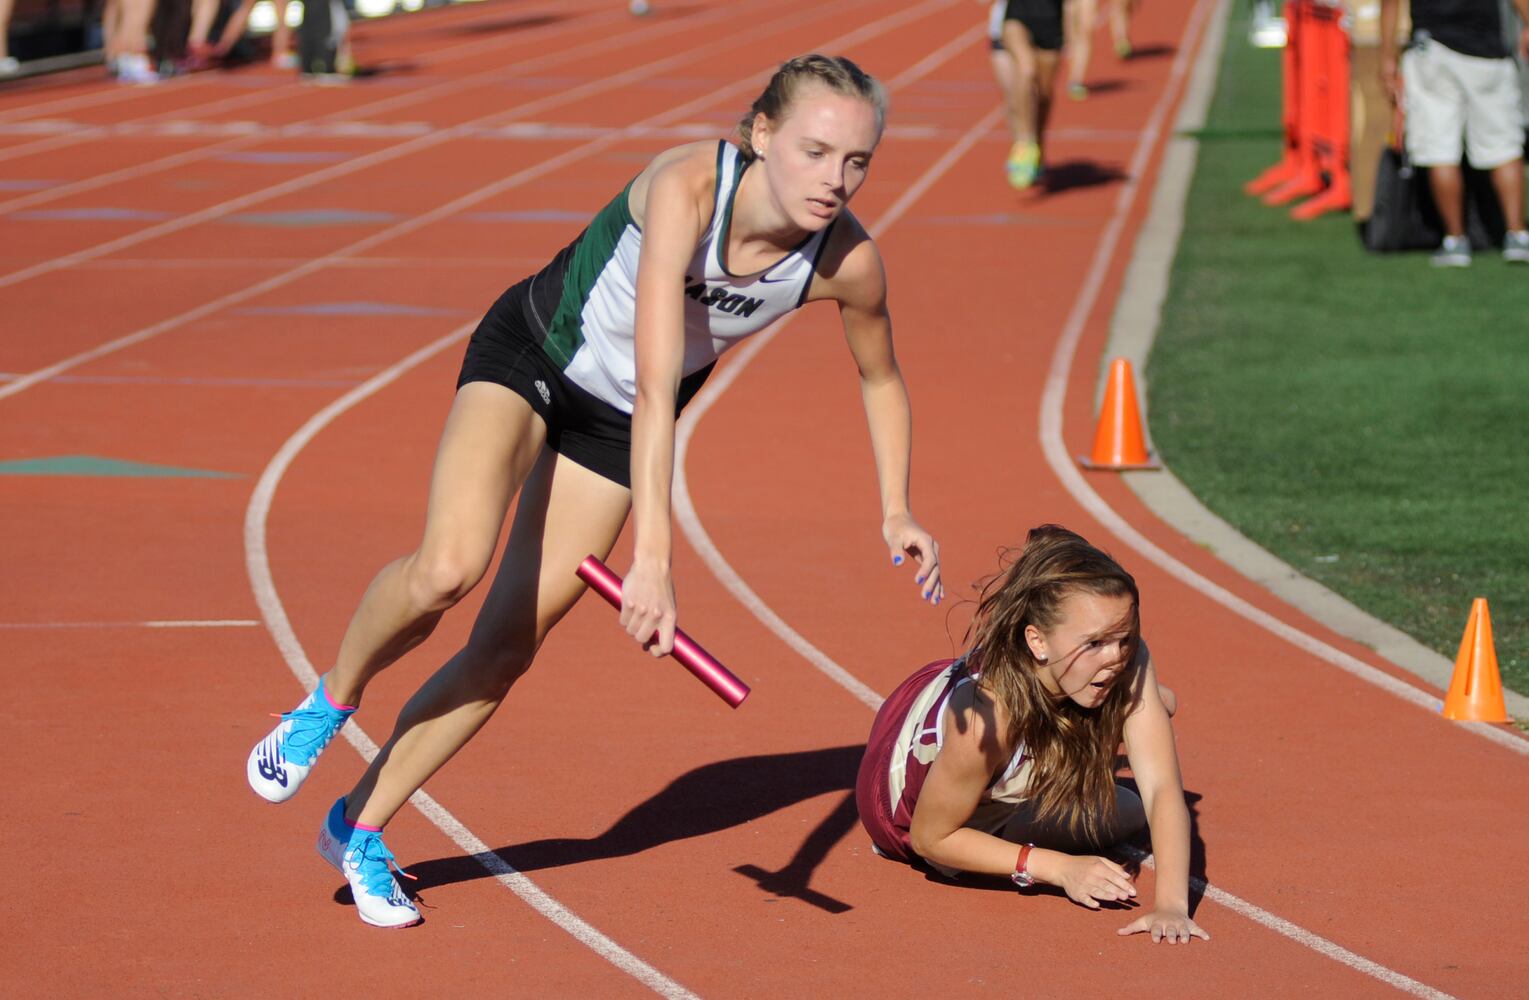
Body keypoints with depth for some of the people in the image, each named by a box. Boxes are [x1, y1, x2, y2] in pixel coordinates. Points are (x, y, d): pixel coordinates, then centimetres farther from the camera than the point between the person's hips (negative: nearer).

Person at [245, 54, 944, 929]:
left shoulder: (850, 263, -23)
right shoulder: (687, 186, -37)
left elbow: (883, 377, 2)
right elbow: (656, 384, -42)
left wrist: (897, 511, 5)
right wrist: (653, 556, -48)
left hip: (616, 426, 4)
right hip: (532, 355, -4)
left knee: (511, 644, 1)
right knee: (449, 568, -27)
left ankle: (360, 830, 18)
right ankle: (330, 704, 4)